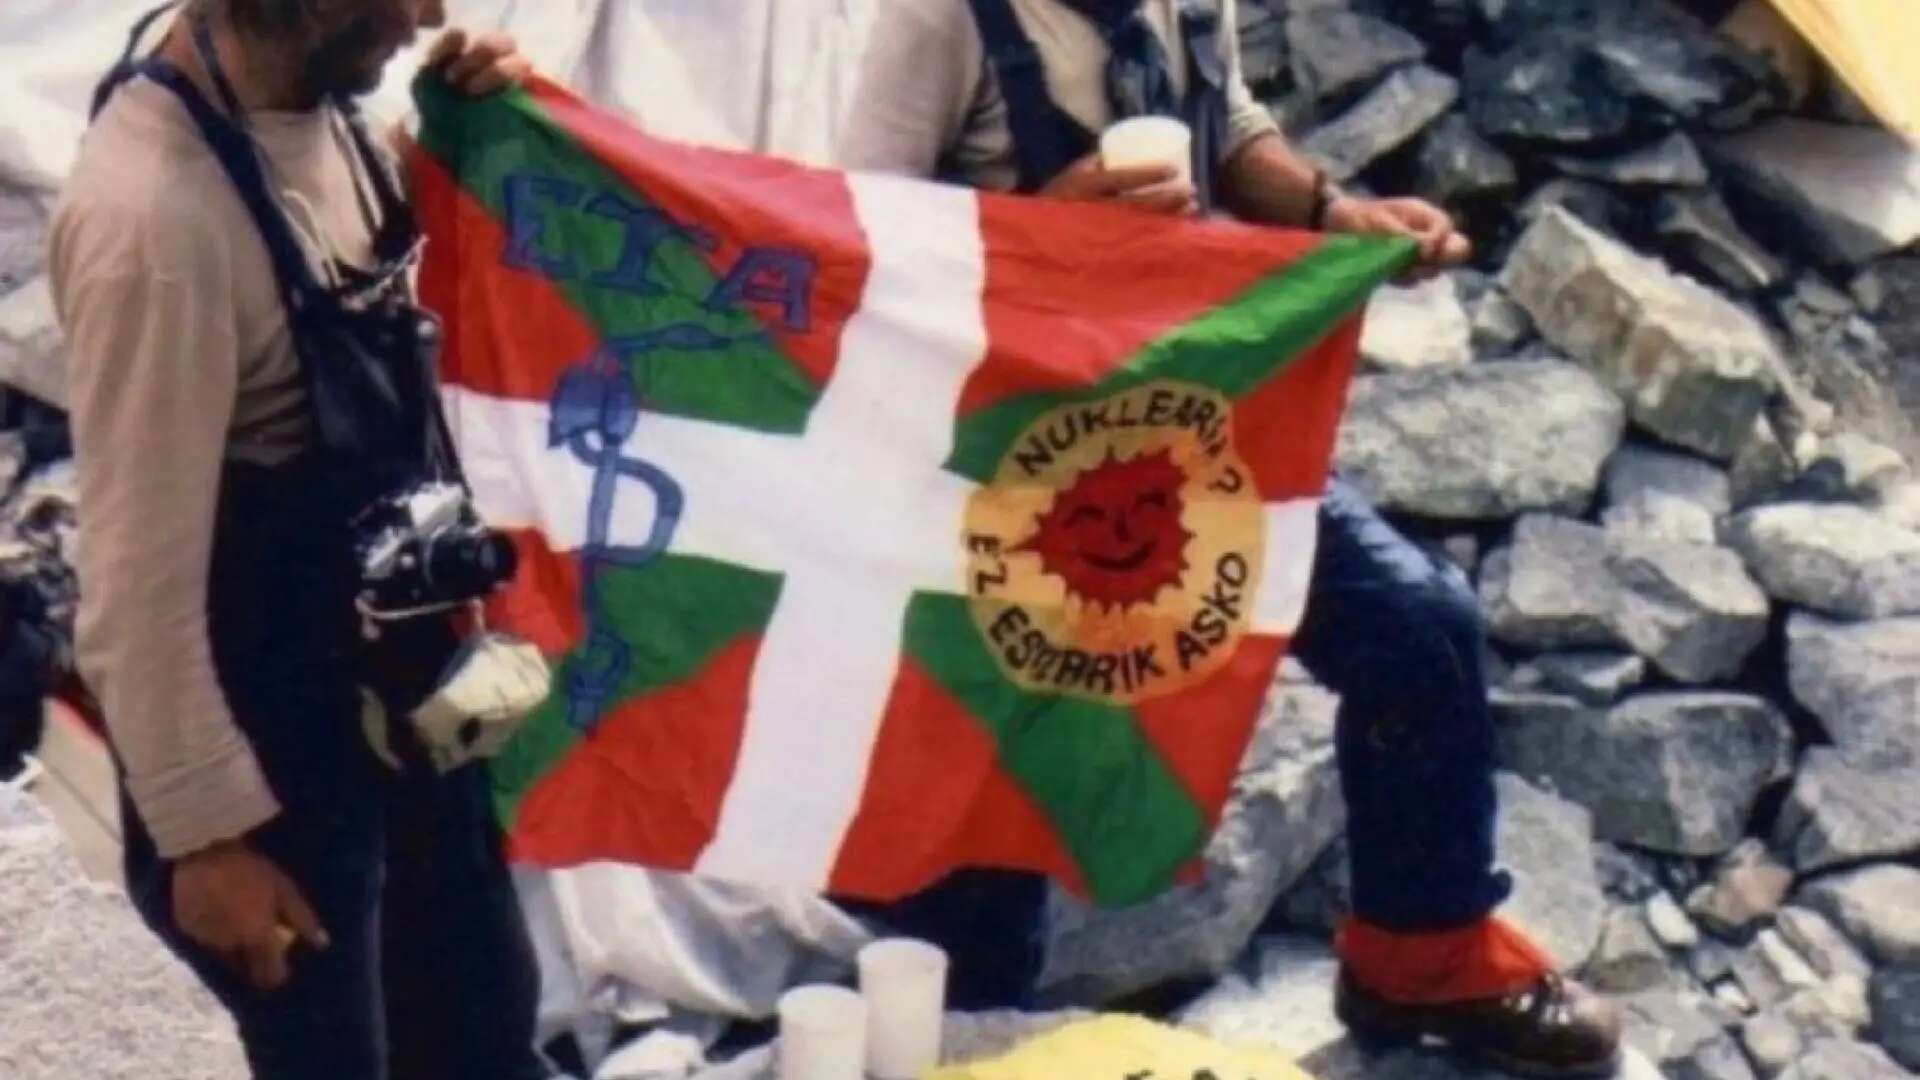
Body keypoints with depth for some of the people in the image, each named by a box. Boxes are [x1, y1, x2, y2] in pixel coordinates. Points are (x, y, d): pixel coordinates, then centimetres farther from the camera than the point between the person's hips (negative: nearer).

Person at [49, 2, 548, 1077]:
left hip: (403, 673, 8)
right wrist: (204, 831, -16)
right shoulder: (153, 212, -31)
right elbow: (139, 574, -24)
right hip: (273, 727, -8)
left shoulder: (320, 106, -5)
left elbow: (414, 290, 17)